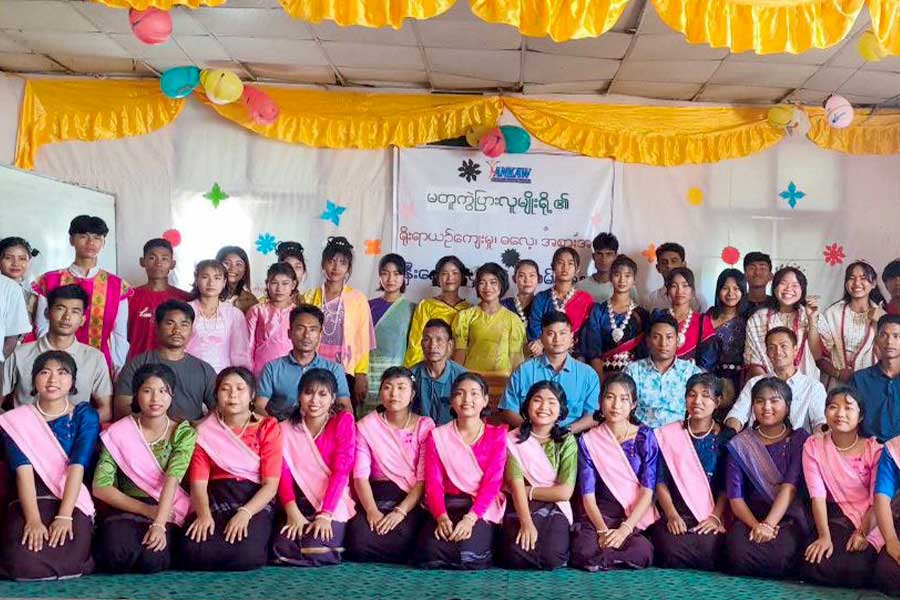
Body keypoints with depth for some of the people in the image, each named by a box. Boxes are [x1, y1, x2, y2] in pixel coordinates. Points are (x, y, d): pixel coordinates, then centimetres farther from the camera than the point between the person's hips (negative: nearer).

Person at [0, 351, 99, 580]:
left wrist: (64, 516, -20)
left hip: (73, 502, 0)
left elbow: (77, 467, -7)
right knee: (23, 564, -26)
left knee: (69, 562, -26)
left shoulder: (85, 416, 5)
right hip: (30, 501, 1)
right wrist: (33, 519, -21)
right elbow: (24, 470, -8)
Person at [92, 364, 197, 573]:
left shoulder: (183, 433, 0)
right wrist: (148, 511, -13)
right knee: (118, 555, -31)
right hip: (126, 508, 0)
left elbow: (171, 481, -15)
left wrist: (159, 524, -29)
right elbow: (100, 487, -7)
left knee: (152, 559, -29)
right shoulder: (118, 433, 0)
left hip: (167, 511, 0)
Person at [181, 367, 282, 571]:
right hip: (215, 501, 2)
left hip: (255, 503, -1)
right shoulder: (204, 431, 10)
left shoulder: (268, 428, 5)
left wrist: (245, 513, -21)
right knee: (193, 553, -28)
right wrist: (204, 514, -23)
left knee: (247, 555, -31)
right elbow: (199, 482, -2)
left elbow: (271, 484, -4)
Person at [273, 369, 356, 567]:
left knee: (316, 550, -28)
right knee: (282, 548, -23)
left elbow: (341, 471, -9)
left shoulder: (343, 421, 0)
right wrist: (292, 512, -19)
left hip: (334, 505, -3)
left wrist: (325, 514, -20)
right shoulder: (286, 429, 10)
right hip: (301, 504, 3)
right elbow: (284, 474, -2)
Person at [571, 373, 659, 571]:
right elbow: (588, 495, -2)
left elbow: (647, 491, -4)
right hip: (599, 514, 0)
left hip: (637, 516, 1)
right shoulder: (588, 441, 4)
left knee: (641, 552, -31)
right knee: (584, 551, -31)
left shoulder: (645, 437, 3)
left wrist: (625, 529, -17)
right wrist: (603, 530, -19)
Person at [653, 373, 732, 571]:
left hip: (713, 515, 0)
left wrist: (716, 517, -13)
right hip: (677, 515, 1)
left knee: (708, 546, -30)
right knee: (671, 546, -28)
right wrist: (671, 515, -11)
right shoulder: (668, 435, 10)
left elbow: (728, 486, 2)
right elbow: (661, 482, 3)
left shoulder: (727, 437, 9)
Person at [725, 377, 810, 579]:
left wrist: (769, 524, -22)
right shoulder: (739, 445, 8)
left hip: (789, 517, -1)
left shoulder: (799, 439, 5)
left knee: (779, 556, -33)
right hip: (751, 515, 1)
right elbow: (735, 496, -2)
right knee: (739, 553, -30)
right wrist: (756, 525, -20)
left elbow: (790, 486, -9)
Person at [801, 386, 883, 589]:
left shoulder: (874, 448, -2)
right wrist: (824, 536, -19)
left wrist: (863, 532, -19)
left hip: (871, 519, -1)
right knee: (813, 566, -23)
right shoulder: (813, 445, -1)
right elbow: (817, 494, -9)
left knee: (856, 569, -28)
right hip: (838, 517, 1)